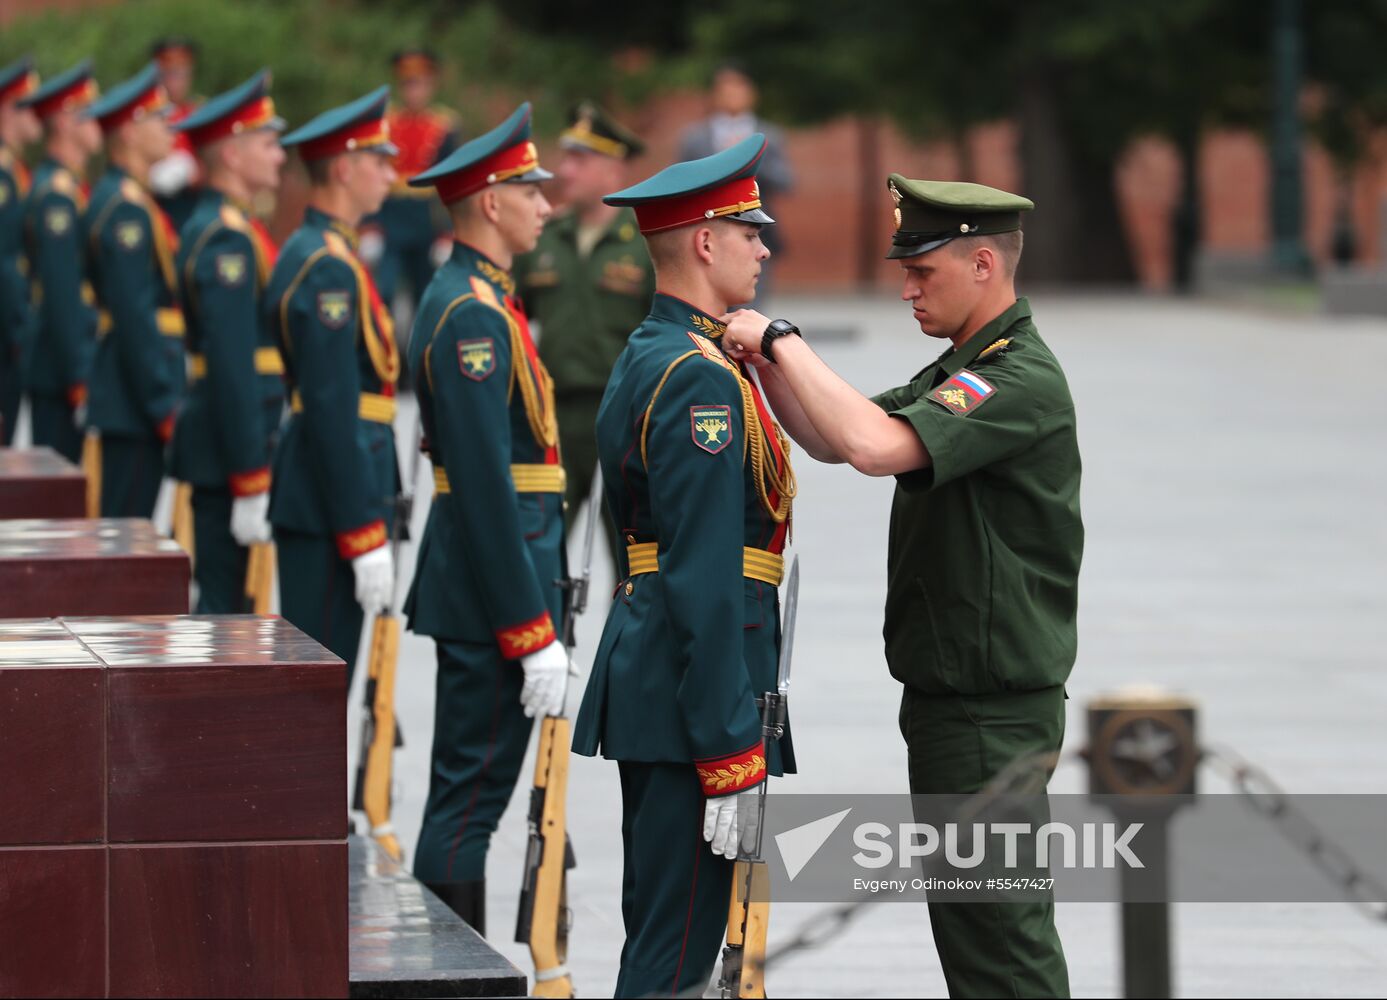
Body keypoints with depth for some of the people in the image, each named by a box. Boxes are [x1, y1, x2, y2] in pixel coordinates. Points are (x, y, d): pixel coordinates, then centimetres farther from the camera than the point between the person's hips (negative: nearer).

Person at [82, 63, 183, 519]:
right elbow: (136, 317, -21)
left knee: (126, 523, 13)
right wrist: (165, 406, -20)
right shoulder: (126, 208, -16)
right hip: (136, 408, -10)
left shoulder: (121, 199, 16)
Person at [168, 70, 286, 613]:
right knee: (225, 600, -6)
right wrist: (251, 483, -23)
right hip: (231, 454, -10)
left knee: (222, 596, 13)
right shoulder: (226, 238, -17)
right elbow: (232, 369, -22)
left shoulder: (219, 225, 16)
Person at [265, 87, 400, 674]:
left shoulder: (310, 251, 16)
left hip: (310, 500, 10)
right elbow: (333, 412, -21)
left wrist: (372, 520, 23)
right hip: (329, 513, -10)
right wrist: (366, 537, -21)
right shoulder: (328, 268, -16)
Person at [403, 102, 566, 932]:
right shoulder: (473, 314, -17)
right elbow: (486, 484, -22)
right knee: (473, 795, -6)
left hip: (474, 587, 11)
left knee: (466, 792, 14)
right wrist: (533, 633, -21)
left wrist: (540, 617, 22)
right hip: (493, 593, -11)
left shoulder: (474, 298, 15)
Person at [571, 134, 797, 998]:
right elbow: (705, 582, -22)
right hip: (689, 703, -11)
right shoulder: (702, 380, -17)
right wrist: (733, 761, -22)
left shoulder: (645, 358, 15)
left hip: (646, 675, 11)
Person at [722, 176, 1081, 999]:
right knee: (965, 920, 17)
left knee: (999, 934, -6)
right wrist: (769, 364, -1)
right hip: (950, 700, 10)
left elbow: (874, 445, -32)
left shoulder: (1022, 380, -20)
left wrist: (781, 339, -23)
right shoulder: (962, 368, 14)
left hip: (992, 711, -10)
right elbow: (834, 440, 15)